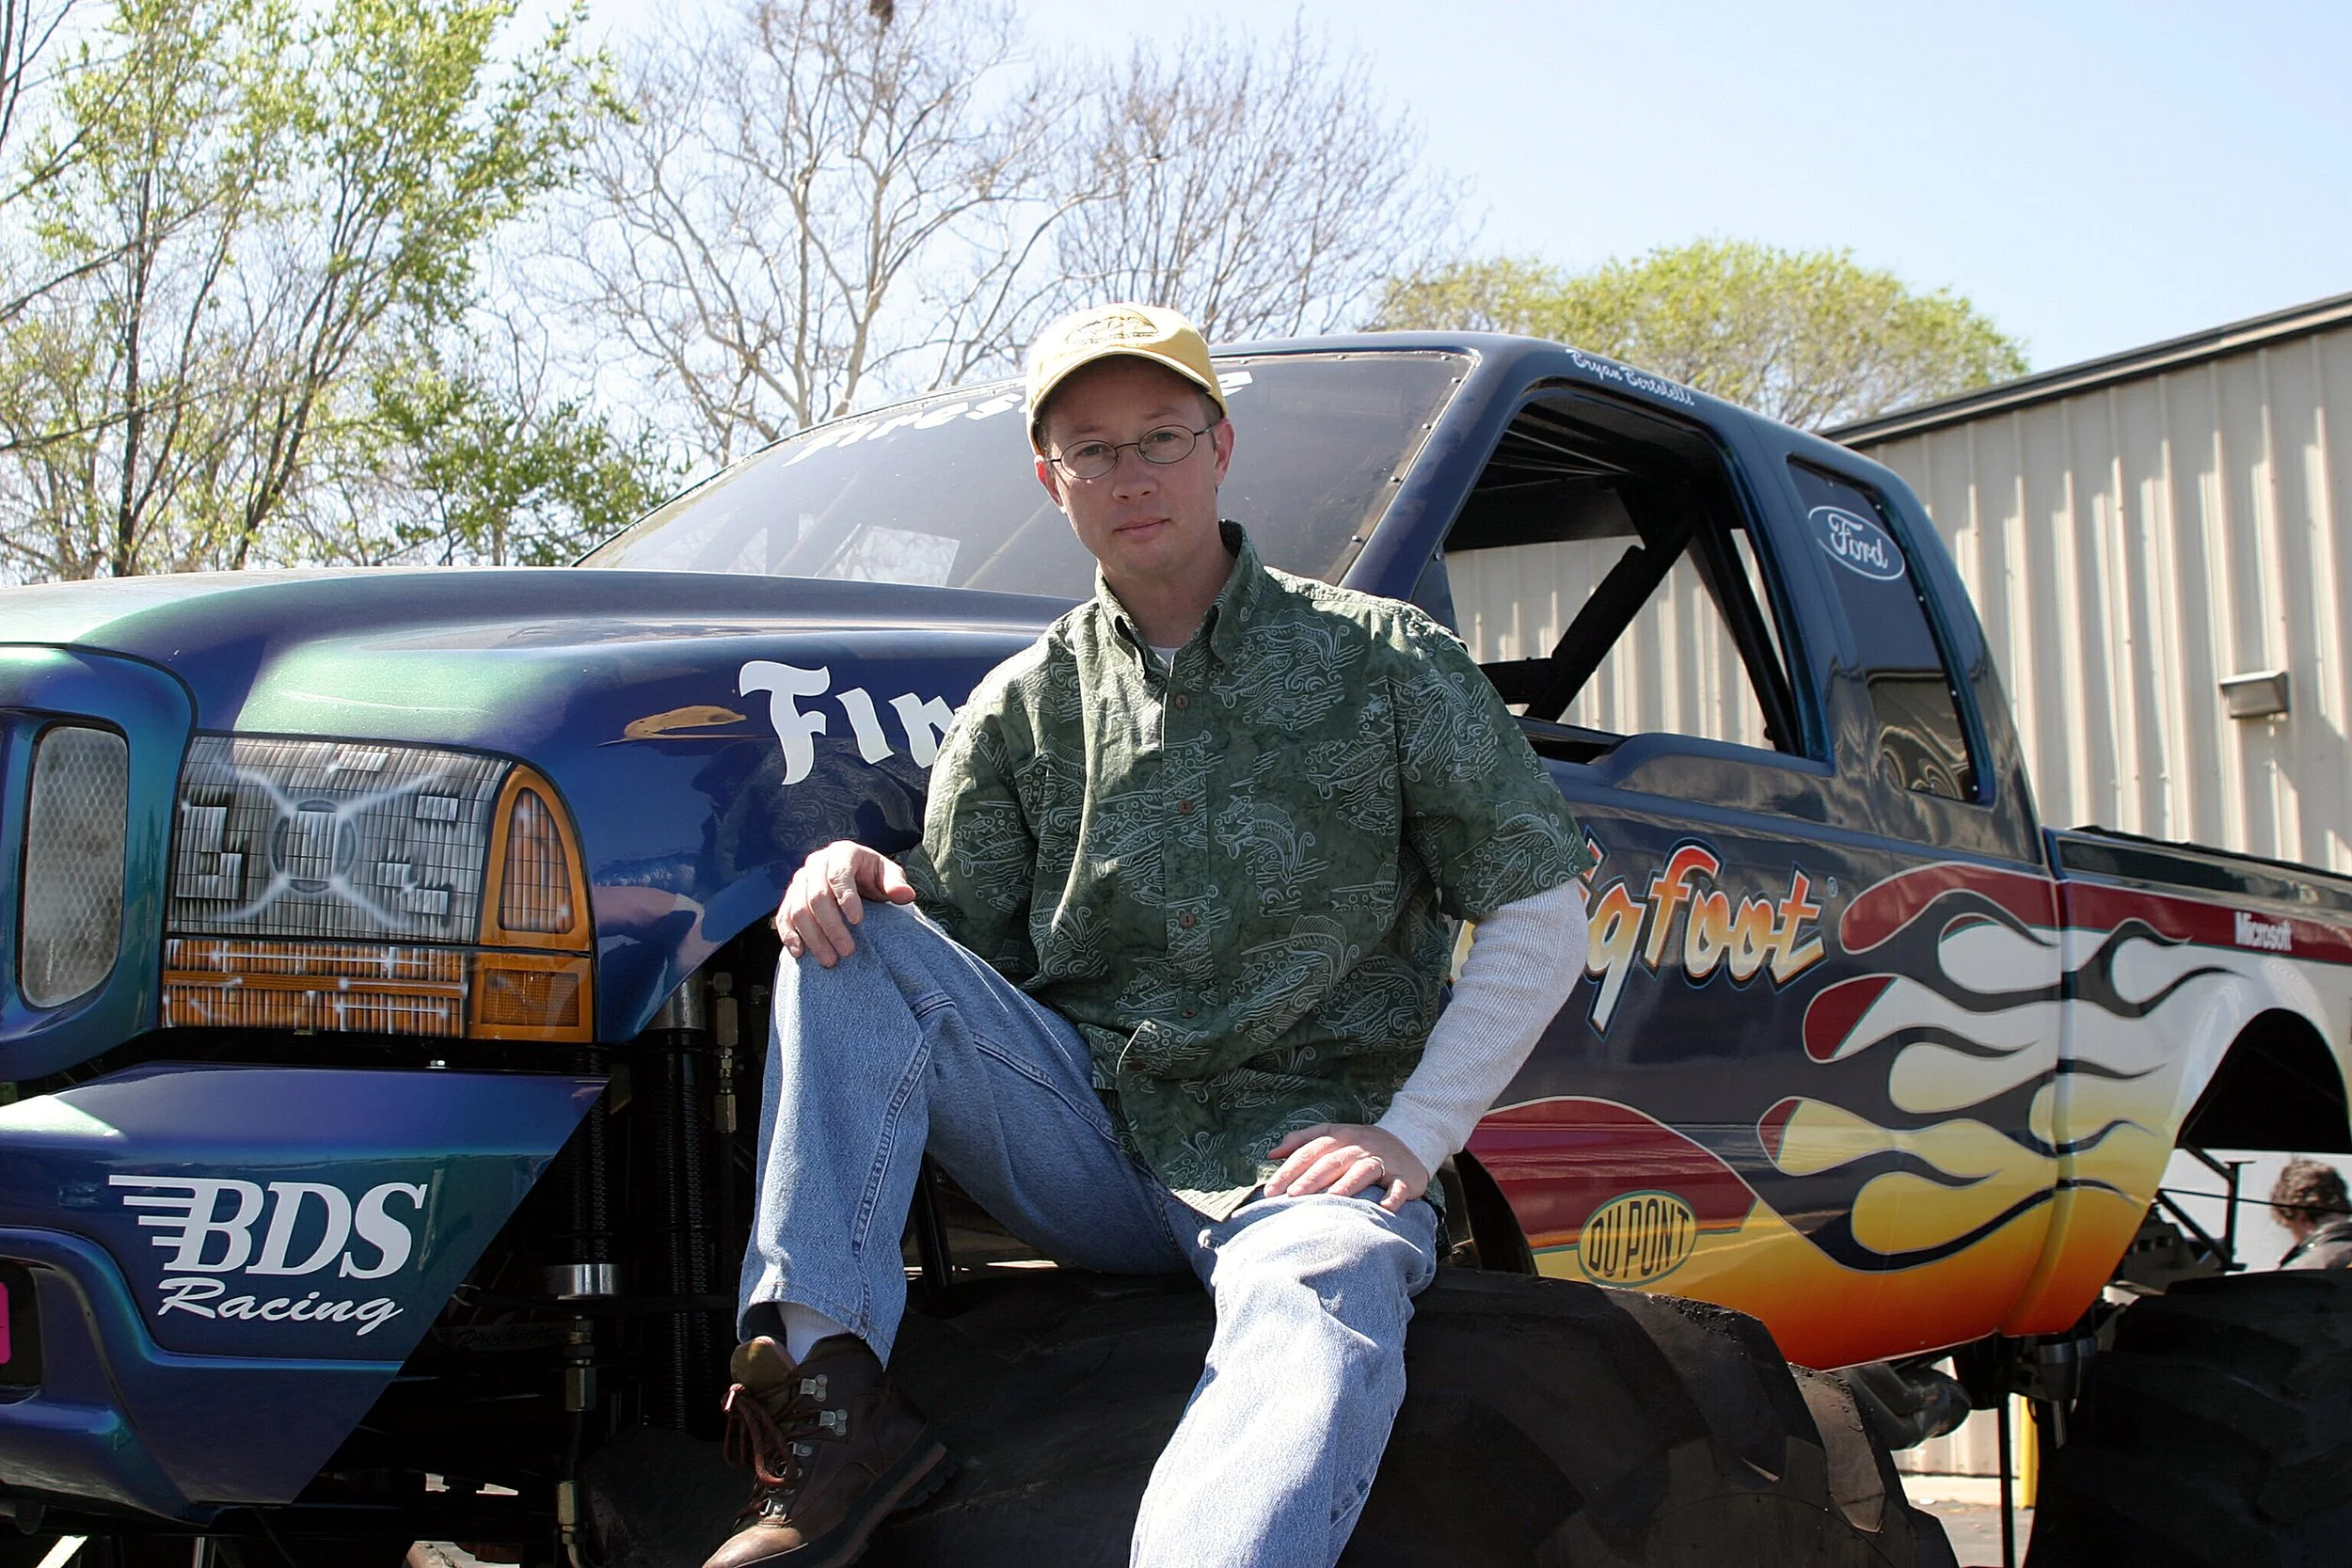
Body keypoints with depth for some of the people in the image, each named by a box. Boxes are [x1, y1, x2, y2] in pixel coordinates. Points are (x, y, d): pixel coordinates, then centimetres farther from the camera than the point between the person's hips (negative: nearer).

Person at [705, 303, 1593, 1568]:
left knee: (1319, 1322, -38)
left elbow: (1541, 912, 3)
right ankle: (827, 1386, -29)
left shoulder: (1388, 662, 4)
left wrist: (1414, 1133, -7)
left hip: (1298, 1151, -3)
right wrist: (851, 889, -13)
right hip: (1084, 1145, 3)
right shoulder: (1020, 710, 11)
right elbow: (959, 955, 11)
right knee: (852, 939, -18)